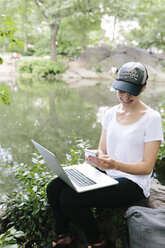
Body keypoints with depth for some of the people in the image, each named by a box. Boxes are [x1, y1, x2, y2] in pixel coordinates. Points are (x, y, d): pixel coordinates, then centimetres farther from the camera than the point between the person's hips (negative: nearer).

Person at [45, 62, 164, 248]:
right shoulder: (111, 113, 6)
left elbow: (147, 167, -13)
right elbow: (102, 150, 10)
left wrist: (115, 164, -29)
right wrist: (97, 158, -15)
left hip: (132, 183, -6)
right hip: (107, 174, 6)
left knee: (70, 198, -24)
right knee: (54, 188, -13)